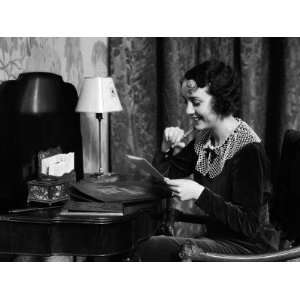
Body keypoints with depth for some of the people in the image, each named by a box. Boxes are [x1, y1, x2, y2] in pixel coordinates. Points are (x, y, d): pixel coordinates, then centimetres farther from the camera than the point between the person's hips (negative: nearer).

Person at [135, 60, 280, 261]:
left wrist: (199, 193, -27)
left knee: (154, 248, -22)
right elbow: (162, 181, 13)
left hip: (250, 249, -7)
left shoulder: (248, 149, -19)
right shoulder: (204, 140, 5)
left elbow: (249, 224, -21)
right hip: (217, 238, 7)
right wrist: (167, 149, -6)